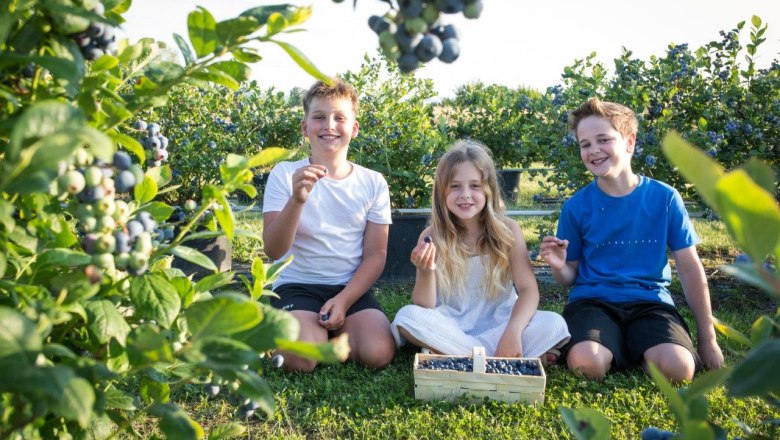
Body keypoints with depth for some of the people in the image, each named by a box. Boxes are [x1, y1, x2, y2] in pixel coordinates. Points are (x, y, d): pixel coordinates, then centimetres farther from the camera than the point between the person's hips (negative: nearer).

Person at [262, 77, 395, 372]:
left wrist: (344, 300, -13)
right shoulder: (285, 174, -3)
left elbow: (375, 255, 2)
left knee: (378, 353, -23)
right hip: (298, 285, -2)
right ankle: (297, 326, 5)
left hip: (352, 287, 2)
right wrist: (297, 200, -29)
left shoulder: (373, 183, 3)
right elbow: (274, 250, -12)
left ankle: (330, 329, 6)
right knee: (301, 359, -28)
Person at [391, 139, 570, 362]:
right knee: (407, 316, -28)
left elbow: (528, 289, -10)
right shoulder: (432, 237, -7)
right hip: (451, 326, 0)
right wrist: (427, 272, -31)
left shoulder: (507, 230, -5)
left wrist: (513, 332, -29)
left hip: (497, 322, 0)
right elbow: (424, 307, -9)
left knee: (554, 324, -24)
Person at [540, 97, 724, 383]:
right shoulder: (576, 206, 0)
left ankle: (644, 351, 5)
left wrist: (708, 340, 6)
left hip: (650, 301, 1)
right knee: (587, 364, -32)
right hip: (593, 301, 0)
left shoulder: (664, 198, 0)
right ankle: (621, 347, 2)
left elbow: (690, 268, 5)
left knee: (678, 368, -29)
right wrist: (558, 266, -18)